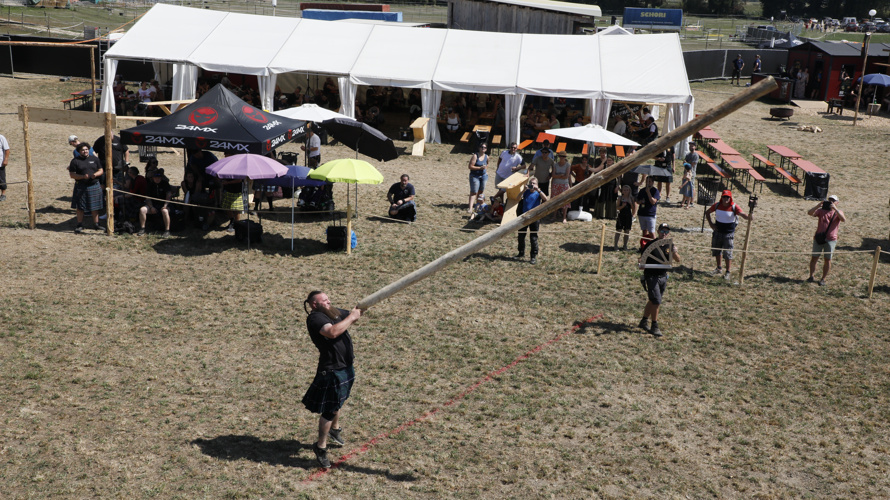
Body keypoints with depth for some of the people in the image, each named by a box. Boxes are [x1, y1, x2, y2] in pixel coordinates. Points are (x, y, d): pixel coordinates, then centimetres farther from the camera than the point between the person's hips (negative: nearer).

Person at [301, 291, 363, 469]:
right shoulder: (315, 318, -19)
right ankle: (321, 447, 10)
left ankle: (334, 429, 51)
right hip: (331, 369, -10)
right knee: (329, 409, -3)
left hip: (345, 366, 10)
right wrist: (352, 317, -26)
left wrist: (362, 307, -3)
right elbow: (332, 332, -36)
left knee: (337, 402, 29)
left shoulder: (334, 312, 9)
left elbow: (353, 315, 21)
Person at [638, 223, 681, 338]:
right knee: (656, 301, -11)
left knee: (653, 300, 16)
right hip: (651, 276, -6)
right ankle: (654, 326, 0)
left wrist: (674, 252, -21)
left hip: (663, 276, 6)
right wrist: (642, 264, -30)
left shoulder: (669, 245, 4)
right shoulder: (650, 244, -10)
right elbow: (642, 257, -8)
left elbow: (678, 260, 0)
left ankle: (644, 321, 31)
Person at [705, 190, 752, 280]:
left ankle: (728, 272, 6)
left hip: (729, 233, -5)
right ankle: (719, 269, 34)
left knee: (728, 253, -4)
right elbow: (707, 212, 11)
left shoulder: (734, 207, -14)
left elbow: (742, 214, -29)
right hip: (718, 231, 5)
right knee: (716, 250, 16)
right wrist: (711, 223, 2)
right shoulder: (717, 205, -3)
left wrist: (748, 217, -52)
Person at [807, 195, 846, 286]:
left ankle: (823, 279, 10)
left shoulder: (838, 212, 4)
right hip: (818, 238, 1)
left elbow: (844, 219, -18)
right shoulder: (821, 210, 7)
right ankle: (811, 276, 11)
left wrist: (835, 208, -24)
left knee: (827, 260, 2)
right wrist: (819, 205, -18)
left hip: (830, 240, -1)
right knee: (814, 257, 2)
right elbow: (809, 213, -7)